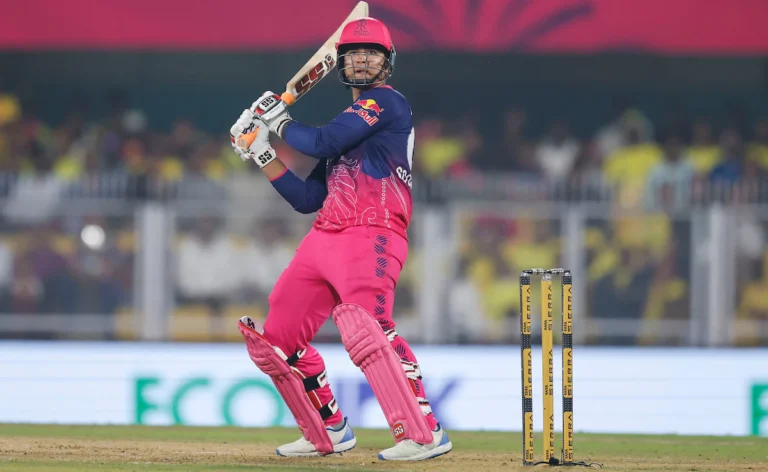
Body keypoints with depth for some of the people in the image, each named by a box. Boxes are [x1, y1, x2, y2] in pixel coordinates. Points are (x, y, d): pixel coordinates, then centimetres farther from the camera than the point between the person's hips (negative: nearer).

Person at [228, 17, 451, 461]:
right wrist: (261, 153, 17)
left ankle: (425, 433, -35)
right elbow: (306, 199, 23)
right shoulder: (349, 123, 26)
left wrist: (280, 120, 6)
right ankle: (329, 433, 24)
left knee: (364, 325, -32)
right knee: (276, 339, 11)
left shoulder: (388, 101, 0)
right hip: (324, 239, 9)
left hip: (371, 238, -9)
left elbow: (321, 142, -12)